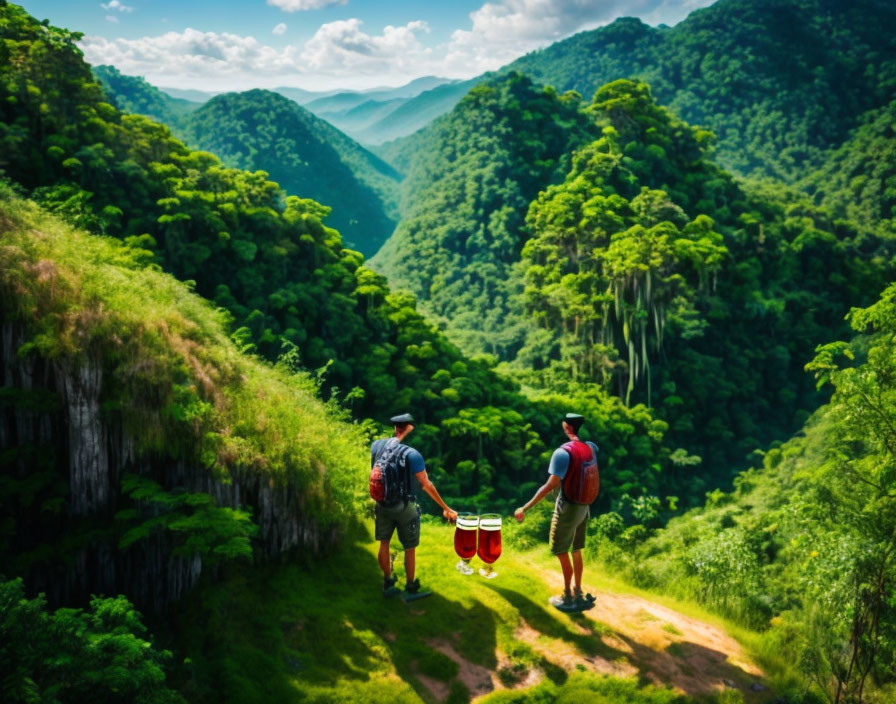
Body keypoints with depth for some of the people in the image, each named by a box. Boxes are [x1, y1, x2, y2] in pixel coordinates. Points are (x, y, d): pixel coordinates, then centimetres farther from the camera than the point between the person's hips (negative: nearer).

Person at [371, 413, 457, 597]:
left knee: (384, 543, 20)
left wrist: (397, 437, -1)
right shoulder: (411, 454, -20)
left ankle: (388, 583, 35)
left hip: (382, 505, 4)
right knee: (410, 549, 14)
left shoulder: (376, 446, -10)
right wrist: (446, 508, -8)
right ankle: (410, 586, 29)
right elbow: (427, 485, -16)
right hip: (404, 508, -4)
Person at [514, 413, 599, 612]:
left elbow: (551, 485, -25)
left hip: (568, 508, -7)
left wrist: (525, 508, -22)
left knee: (561, 551, 6)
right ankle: (578, 593, 24)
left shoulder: (563, 453, -22)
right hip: (584, 507, 7)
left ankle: (568, 597, 12)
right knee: (576, 551, 17)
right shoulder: (591, 448, -2)